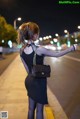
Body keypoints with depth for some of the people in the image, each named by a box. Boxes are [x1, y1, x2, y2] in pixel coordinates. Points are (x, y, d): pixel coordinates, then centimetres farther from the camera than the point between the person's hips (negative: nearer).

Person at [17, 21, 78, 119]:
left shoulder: (22, 50, -1)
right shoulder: (38, 49, -21)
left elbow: (27, 69, 9)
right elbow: (57, 54, -10)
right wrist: (72, 48, 2)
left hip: (29, 80, 7)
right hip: (39, 81, -6)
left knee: (31, 107, 18)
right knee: (39, 109, 7)